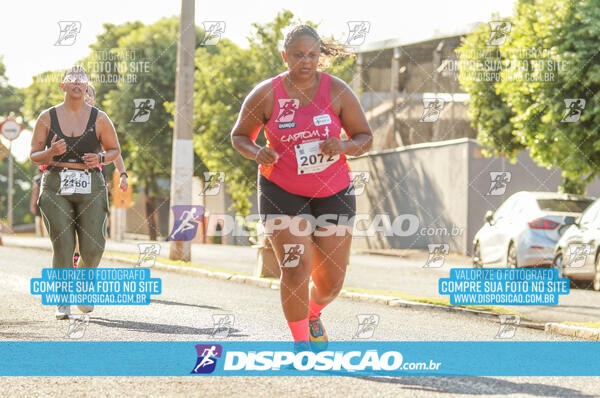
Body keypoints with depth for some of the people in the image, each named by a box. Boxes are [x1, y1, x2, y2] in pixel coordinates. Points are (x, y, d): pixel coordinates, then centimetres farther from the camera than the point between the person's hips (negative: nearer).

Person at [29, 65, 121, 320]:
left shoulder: (99, 118, 6)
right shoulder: (47, 118, 5)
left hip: (91, 187, 1)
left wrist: (100, 159, -6)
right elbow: (34, 156, 8)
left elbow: (114, 150, 16)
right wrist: (51, 153, -14)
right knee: (62, 246, -10)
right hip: (56, 187, -1)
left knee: (93, 248, -6)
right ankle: (63, 303, -1)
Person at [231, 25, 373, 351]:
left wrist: (342, 146, -22)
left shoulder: (337, 91, -6)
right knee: (296, 270, -17)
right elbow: (239, 135, 4)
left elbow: (365, 138, 0)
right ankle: (301, 344, 0)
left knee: (331, 281, 5)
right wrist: (256, 153, -18)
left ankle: (313, 314, 40)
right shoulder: (266, 94, -9)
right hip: (282, 192, -2)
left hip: (333, 192, 2)